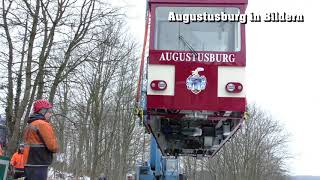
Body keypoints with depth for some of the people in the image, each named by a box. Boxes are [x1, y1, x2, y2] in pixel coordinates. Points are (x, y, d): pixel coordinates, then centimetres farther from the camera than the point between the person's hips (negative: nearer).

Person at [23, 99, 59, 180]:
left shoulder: (29, 125, 18)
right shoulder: (43, 124, -12)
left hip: (29, 164, 10)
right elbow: (52, 145, -18)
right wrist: (55, 148, 2)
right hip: (39, 165, -9)